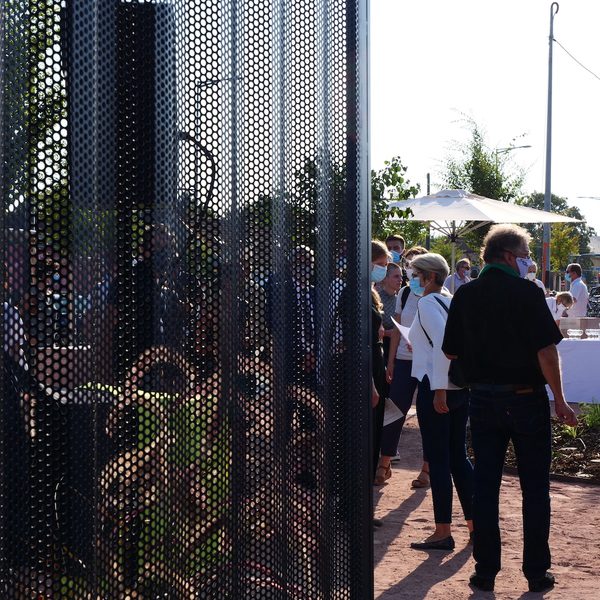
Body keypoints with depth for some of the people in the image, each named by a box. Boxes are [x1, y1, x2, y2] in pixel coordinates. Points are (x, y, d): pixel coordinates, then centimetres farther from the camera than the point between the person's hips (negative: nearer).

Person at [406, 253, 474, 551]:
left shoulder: (427, 303, -10)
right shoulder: (452, 302, 14)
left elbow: (443, 344, -22)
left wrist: (439, 389, -23)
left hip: (435, 387, -8)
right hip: (461, 388, 8)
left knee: (437, 459, -2)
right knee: (458, 456, 14)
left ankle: (443, 532, 2)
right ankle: (475, 523, 17)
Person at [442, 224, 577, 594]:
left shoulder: (465, 296, 1)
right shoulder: (527, 293, -12)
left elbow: (451, 352, 6)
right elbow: (546, 351, -17)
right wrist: (560, 401, -10)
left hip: (483, 400, 4)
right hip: (527, 398, -4)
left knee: (486, 485, 9)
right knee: (535, 488, 7)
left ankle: (486, 571, 12)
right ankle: (537, 571, 11)